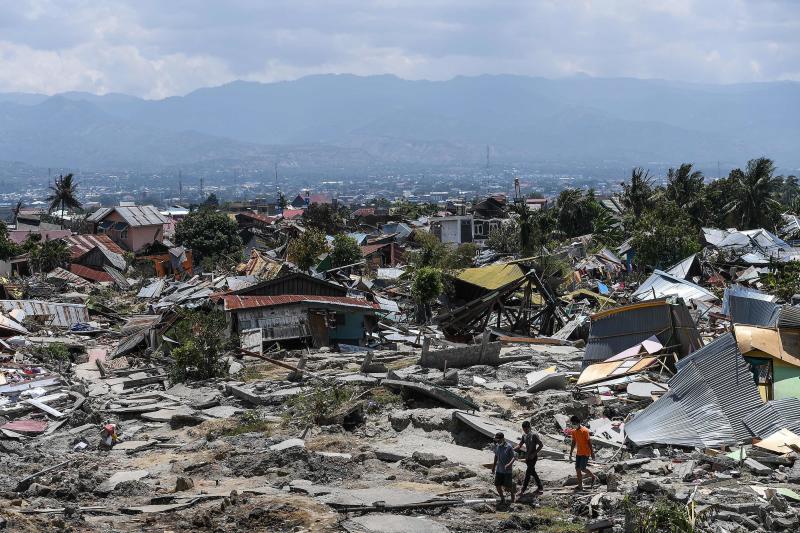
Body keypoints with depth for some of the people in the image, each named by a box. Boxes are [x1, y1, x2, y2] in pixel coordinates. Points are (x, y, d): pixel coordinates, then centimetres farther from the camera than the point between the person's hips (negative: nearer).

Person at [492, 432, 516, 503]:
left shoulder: (509, 447, -16)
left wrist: (509, 464, -35)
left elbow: (514, 457, -17)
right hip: (499, 470, 5)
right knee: (497, 485, 5)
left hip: (507, 470, -5)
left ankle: (512, 497, 27)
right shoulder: (497, 446, 1)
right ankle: (502, 499, 23)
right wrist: (493, 467, 20)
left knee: (507, 486, -1)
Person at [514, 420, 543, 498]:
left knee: (528, 473, -7)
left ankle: (522, 491, -6)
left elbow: (541, 445, -13)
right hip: (527, 456, 8)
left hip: (533, 457, -8)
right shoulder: (524, 435, 5)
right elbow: (520, 445, 8)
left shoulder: (534, 435, -16)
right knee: (533, 473, 15)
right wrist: (512, 449, -10)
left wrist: (534, 454, -19)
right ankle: (540, 487, 27)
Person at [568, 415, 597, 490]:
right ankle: (580, 486, 8)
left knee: (582, 468, -9)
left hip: (585, 453, -7)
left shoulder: (584, 430, -16)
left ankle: (593, 477, 16)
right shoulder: (574, 431, 5)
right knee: (577, 468, 2)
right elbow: (573, 443, 13)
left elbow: (589, 442, -13)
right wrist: (570, 453, 13)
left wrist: (592, 452, -13)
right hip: (578, 453, 7)